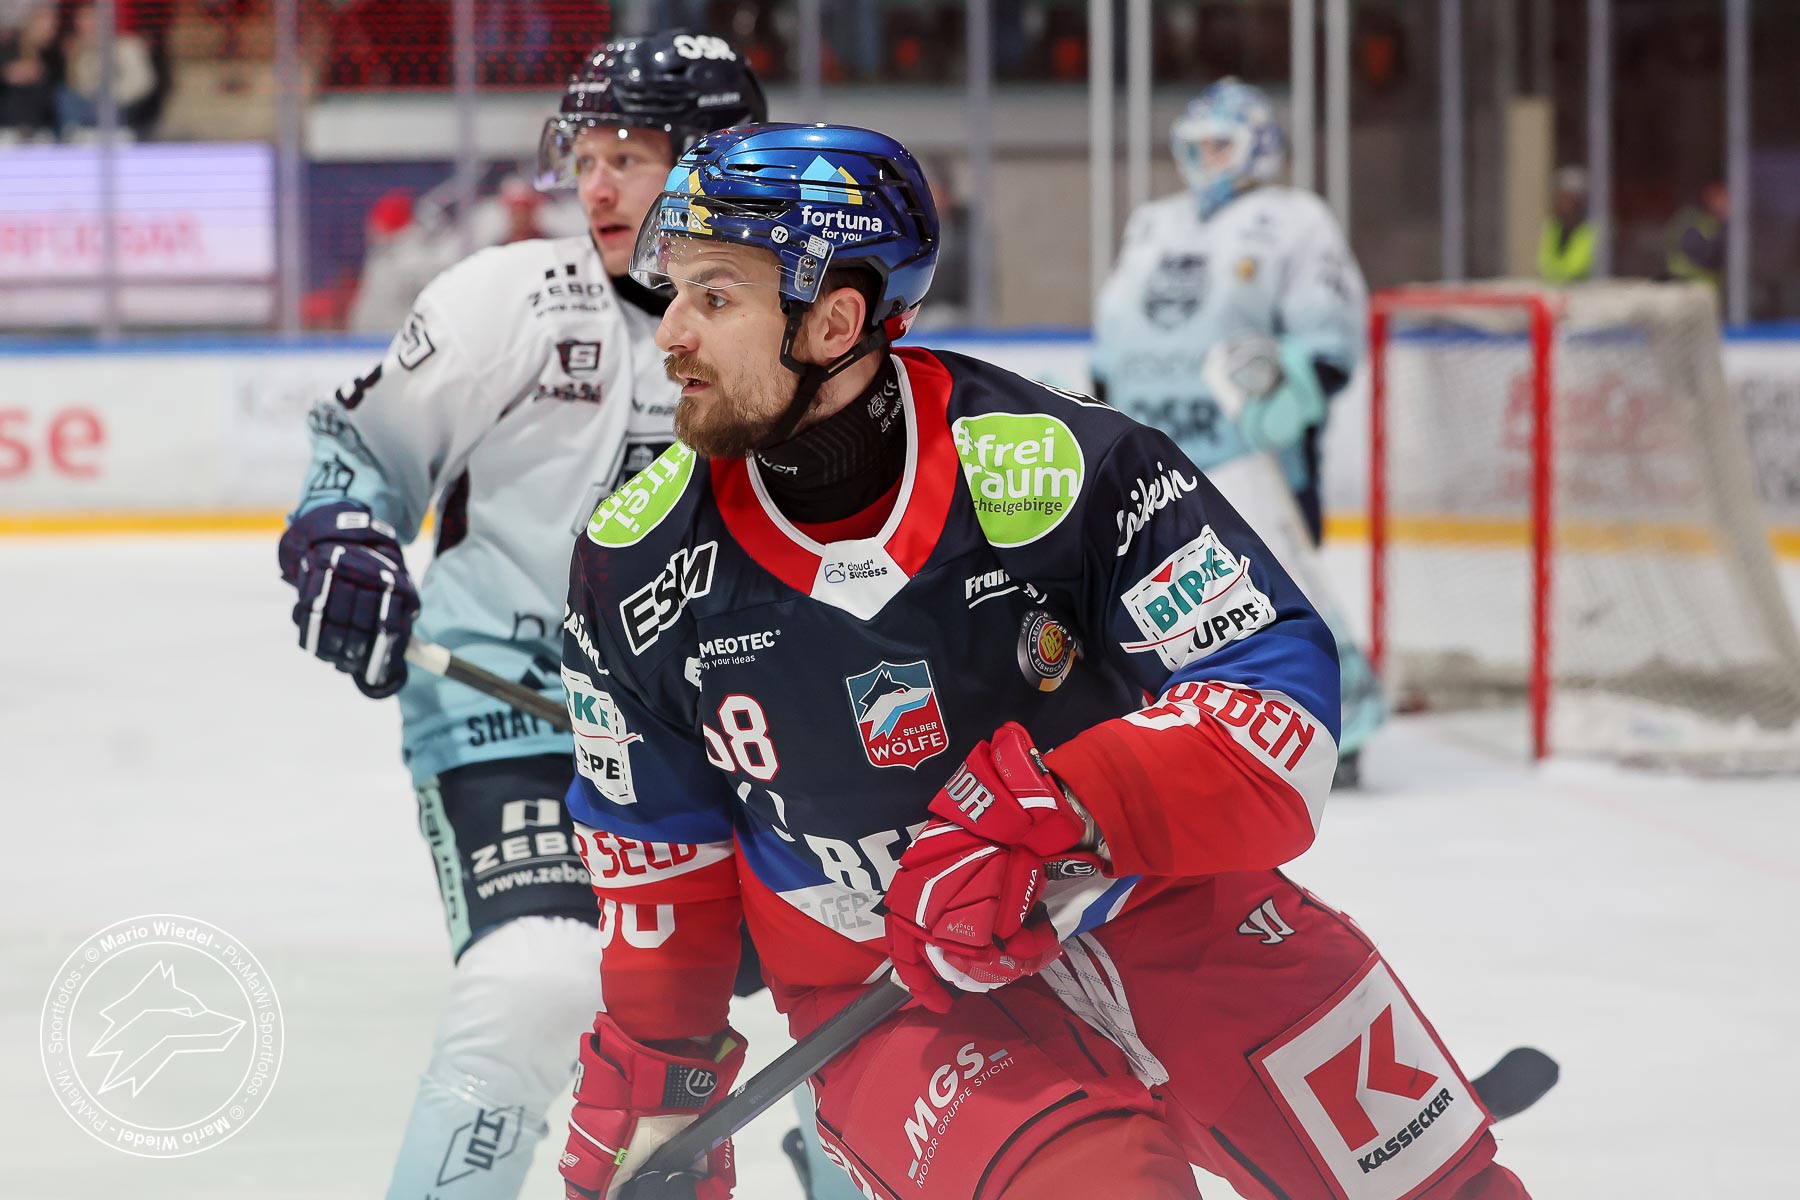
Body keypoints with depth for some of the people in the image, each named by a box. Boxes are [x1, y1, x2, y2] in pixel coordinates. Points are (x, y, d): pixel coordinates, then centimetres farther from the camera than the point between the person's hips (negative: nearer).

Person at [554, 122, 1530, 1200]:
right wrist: (656, 1092, 11)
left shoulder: (1063, 467, -19)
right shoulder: (640, 563, -9)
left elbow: (1278, 688, -23)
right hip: (889, 993, -1)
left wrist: (1051, 826, -34)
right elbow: (654, 846, 6)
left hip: (1160, 902, 1)